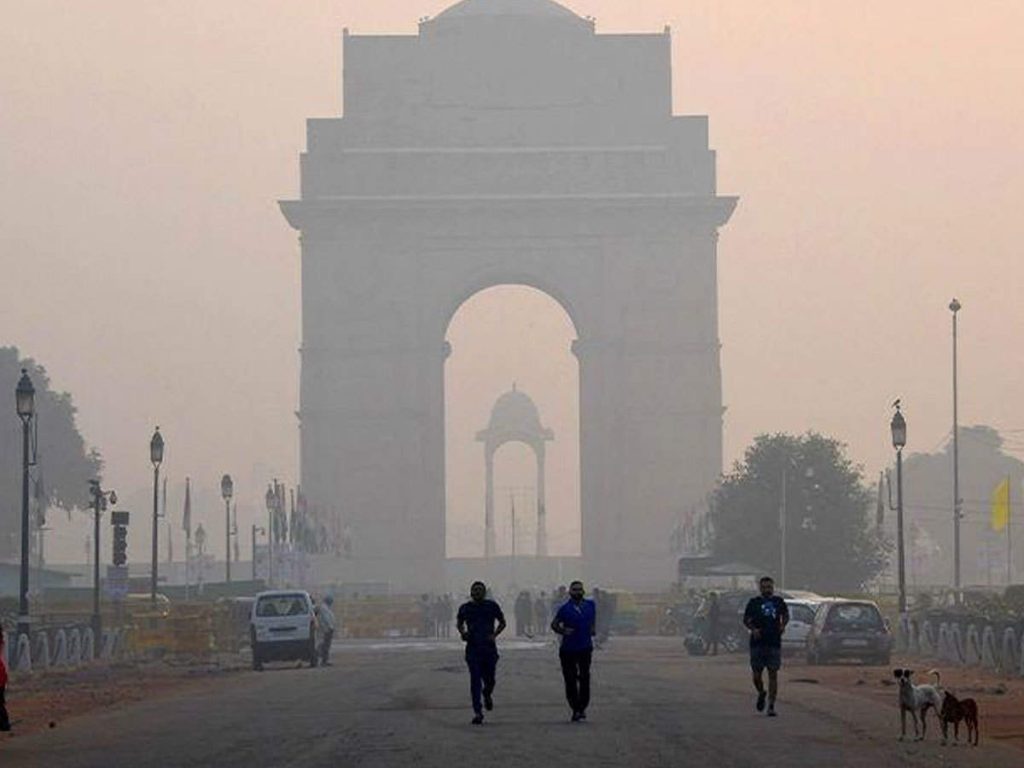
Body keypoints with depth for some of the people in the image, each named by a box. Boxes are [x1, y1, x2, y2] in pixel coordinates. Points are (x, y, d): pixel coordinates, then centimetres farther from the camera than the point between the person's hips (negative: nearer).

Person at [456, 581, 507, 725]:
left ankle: (487, 694, 41)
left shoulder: (492, 606, 2)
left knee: (489, 680, 4)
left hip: (489, 648, 0)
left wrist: (494, 635, -3)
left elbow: (502, 622, 13)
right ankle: (477, 712, -6)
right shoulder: (465, 608, 3)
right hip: (473, 648, 0)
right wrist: (462, 632, -2)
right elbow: (459, 623, 20)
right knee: (475, 681, -8)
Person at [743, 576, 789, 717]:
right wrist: (753, 629, -11)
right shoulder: (754, 602, 4)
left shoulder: (778, 601, 9)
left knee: (773, 674, -3)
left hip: (774, 643, 0)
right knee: (757, 675, 1)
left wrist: (783, 625, 3)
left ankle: (771, 706, 0)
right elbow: (746, 620, 8)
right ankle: (761, 693, 33)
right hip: (757, 644, 0)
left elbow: (786, 615, 24)